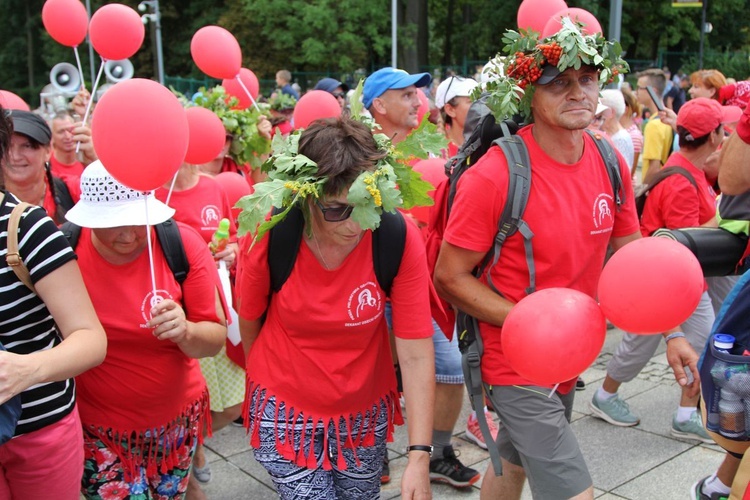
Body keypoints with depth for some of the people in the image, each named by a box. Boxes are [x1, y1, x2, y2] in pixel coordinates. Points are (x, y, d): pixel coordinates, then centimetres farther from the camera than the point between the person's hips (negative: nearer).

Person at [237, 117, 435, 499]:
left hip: (365, 412, 2)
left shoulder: (400, 239, -21)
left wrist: (419, 456, -22)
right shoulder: (269, 237, -22)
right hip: (287, 412, -1)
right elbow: (249, 323, -4)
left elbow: (416, 354, -20)